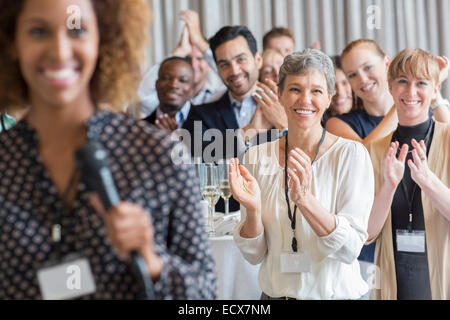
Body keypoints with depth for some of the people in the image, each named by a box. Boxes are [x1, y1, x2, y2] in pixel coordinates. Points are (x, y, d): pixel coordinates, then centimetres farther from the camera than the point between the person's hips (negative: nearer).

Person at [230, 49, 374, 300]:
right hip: (275, 293, 2)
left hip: (336, 293, -2)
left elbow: (351, 249, -18)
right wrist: (253, 210, -21)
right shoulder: (257, 157, -3)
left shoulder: (351, 154, -11)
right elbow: (255, 255, -3)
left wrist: (304, 199, -31)